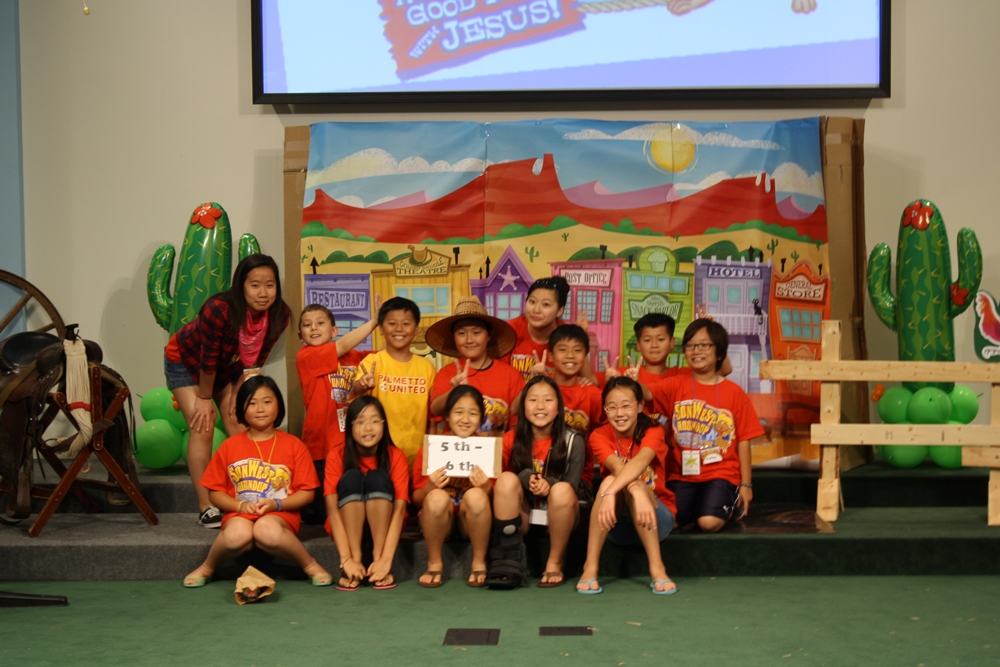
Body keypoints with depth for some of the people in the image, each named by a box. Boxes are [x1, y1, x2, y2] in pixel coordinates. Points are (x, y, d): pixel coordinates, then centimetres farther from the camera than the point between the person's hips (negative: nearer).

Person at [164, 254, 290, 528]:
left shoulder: (278, 315, -24)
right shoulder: (220, 309, -40)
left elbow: (255, 359, -11)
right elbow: (208, 359, -28)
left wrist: (239, 393, -11)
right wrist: (205, 398, -17)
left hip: (227, 367, 5)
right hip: (186, 361, -5)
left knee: (239, 426, -3)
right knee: (203, 427, -13)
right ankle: (207, 508, -9)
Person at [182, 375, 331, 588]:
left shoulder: (293, 445, 5)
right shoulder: (230, 446, 9)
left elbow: (307, 492, 3)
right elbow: (215, 492, 10)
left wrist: (276, 504, -13)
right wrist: (239, 505, -9)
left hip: (280, 514, -1)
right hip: (239, 514, 1)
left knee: (267, 530, -37)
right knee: (237, 534, -35)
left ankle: (310, 565, -13)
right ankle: (206, 568, -4)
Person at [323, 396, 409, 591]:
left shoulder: (395, 456, -14)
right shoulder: (337, 455, -15)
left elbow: (399, 509, -22)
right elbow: (332, 508, -23)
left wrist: (386, 560, -34)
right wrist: (346, 559, -35)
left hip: (383, 526, 0)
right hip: (347, 527, 0)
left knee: (378, 478, -26)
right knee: (352, 478, -27)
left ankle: (378, 560, -28)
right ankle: (355, 561, -30)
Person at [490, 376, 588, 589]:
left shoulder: (573, 441, -7)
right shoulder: (511, 439, -2)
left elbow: (573, 485, -10)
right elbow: (502, 483, -2)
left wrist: (548, 485, -31)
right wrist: (525, 477, -23)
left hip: (560, 517, -1)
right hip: (522, 516, 2)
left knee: (562, 490, -33)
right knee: (507, 479, -25)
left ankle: (554, 564, -14)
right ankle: (508, 560, -20)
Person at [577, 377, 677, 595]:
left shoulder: (653, 431, -11)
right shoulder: (600, 436, -7)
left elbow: (640, 461, -33)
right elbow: (617, 467, -27)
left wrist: (610, 493, -50)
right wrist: (639, 493, -47)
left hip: (657, 518, -1)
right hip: (617, 523, 1)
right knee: (609, 480, -31)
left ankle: (657, 569, -32)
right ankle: (590, 568, -29)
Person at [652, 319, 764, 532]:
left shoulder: (734, 393, 0)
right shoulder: (676, 385, 2)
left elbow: (743, 441, 1)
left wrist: (746, 484, 0)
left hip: (721, 474, -1)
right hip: (682, 474, 2)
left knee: (708, 522, -24)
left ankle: (730, 504, 11)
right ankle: (699, 506, 13)